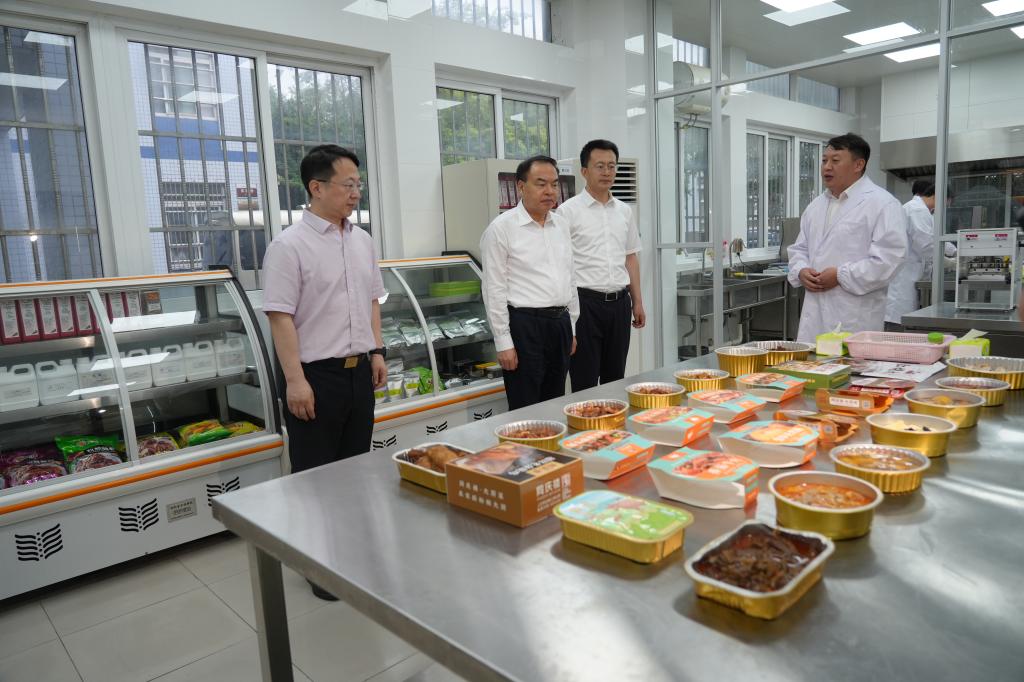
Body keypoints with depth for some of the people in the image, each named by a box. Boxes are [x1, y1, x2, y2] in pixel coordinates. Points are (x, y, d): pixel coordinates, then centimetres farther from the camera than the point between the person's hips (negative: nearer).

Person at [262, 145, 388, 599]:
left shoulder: (362, 241, 9)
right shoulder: (289, 246, -12)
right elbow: (280, 317, -15)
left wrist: (377, 351, 12)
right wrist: (295, 380, -18)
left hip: (359, 371, 7)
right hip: (316, 375, -6)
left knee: (355, 465, 17)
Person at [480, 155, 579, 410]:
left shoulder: (561, 224, 11)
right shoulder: (501, 228, -8)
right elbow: (494, 291, -10)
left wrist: (571, 327, 16)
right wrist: (503, 343, -13)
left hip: (560, 324, 6)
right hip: (525, 326, -6)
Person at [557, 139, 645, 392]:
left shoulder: (625, 211, 11)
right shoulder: (568, 211, -5)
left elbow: (631, 257, 16)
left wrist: (637, 302, 13)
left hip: (619, 302, 5)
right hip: (585, 302, -5)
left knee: (615, 378, 13)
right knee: (585, 382, 1)